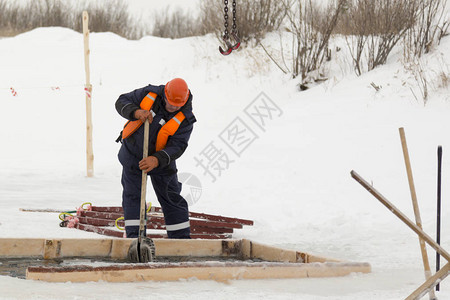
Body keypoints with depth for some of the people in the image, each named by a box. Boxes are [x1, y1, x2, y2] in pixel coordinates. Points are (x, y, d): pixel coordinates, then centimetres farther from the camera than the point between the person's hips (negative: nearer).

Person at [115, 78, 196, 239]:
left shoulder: (186, 118, -21)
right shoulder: (149, 94, -17)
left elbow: (177, 146, -26)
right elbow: (122, 102, -12)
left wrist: (157, 160, -41)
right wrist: (136, 112, -33)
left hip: (161, 159, -1)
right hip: (132, 153, 1)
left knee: (172, 199, 2)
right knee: (132, 196, 0)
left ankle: (181, 238, 11)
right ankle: (134, 236, 4)